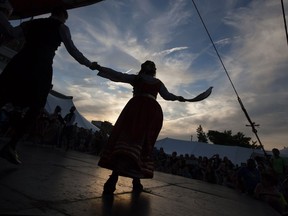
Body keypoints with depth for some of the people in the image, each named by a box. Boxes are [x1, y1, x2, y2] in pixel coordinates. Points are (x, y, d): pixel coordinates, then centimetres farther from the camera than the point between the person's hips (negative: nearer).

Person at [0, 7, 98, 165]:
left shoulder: (32, 23, 29)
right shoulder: (61, 27, 15)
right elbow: (72, 50, 8)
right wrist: (90, 64, 15)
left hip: (20, 62, 5)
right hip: (41, 67, -5)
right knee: (35, 108, -2)